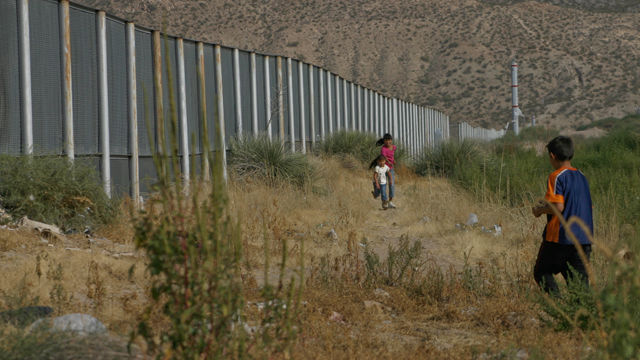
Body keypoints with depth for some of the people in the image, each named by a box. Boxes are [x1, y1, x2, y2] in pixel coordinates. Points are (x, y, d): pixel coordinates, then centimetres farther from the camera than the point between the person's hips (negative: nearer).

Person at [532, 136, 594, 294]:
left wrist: (540, 209, 0)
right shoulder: (581, 176, 13)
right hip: (584, 238, 7)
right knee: (579, 280, 8)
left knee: (541, 272, 8)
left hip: (560, 237, -7)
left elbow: (558, 207, -20)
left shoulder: (557, 176, -10)